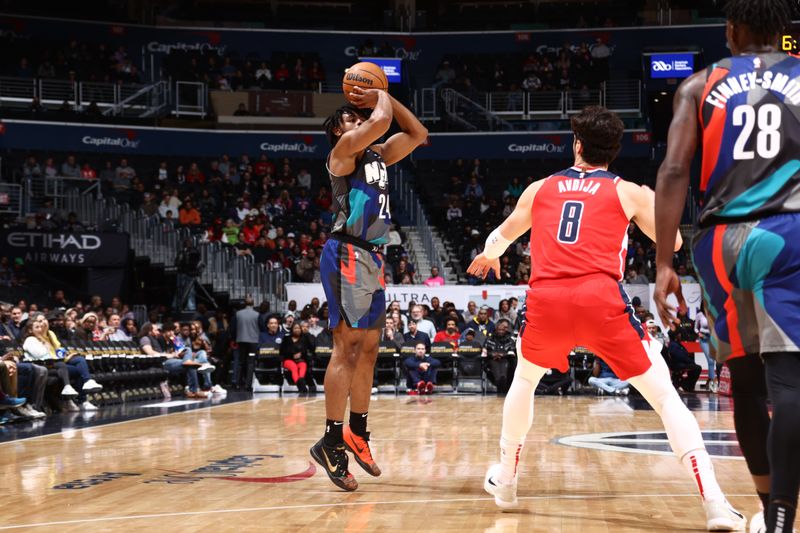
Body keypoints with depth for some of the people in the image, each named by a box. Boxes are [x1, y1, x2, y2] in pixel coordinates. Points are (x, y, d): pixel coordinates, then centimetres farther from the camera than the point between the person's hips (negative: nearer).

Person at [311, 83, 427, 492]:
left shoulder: (376, 155, 21)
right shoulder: (343, 150, -3)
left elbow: (417, 134, 25)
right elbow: (382, 120, -17)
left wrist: (381, 97, 18)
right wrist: (380, 97, 5)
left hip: (373, 258, 9)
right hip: (348, 254, -9)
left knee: (368, 349, 12)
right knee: (348, 347, -14)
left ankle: (357, 433, 21)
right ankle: (331, 442, -14)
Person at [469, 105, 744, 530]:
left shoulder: (540, 188, 22)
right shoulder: (628, 192, 14)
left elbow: (503, 234, 39)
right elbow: (672, 242, 22)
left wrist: (489, 254, 63)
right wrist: (654, 202, 41)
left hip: (545, 302, 2)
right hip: (601, 300, -2)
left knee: (524, 382, 31)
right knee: (665, 395, 4)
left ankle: (504, 480, 39)